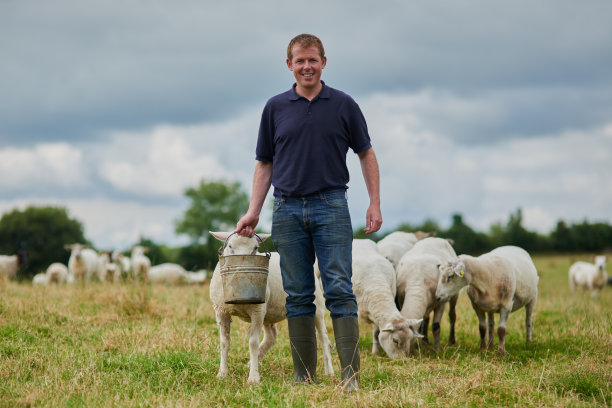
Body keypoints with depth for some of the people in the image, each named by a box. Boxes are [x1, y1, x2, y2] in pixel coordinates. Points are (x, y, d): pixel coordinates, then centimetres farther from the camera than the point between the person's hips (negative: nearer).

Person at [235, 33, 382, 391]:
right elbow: (265, 164, 13)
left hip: (331, 205, -2)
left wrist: (375, 204, 1)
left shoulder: (343, 105, 5)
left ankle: (351, 374, -10)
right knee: (298, 296, 4)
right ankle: (304, 376, 9)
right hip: (288, 210, 2)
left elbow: (366, 154, 10)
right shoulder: (276, 108, 9)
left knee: (340, 291, -9)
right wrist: (253, 212, 5)